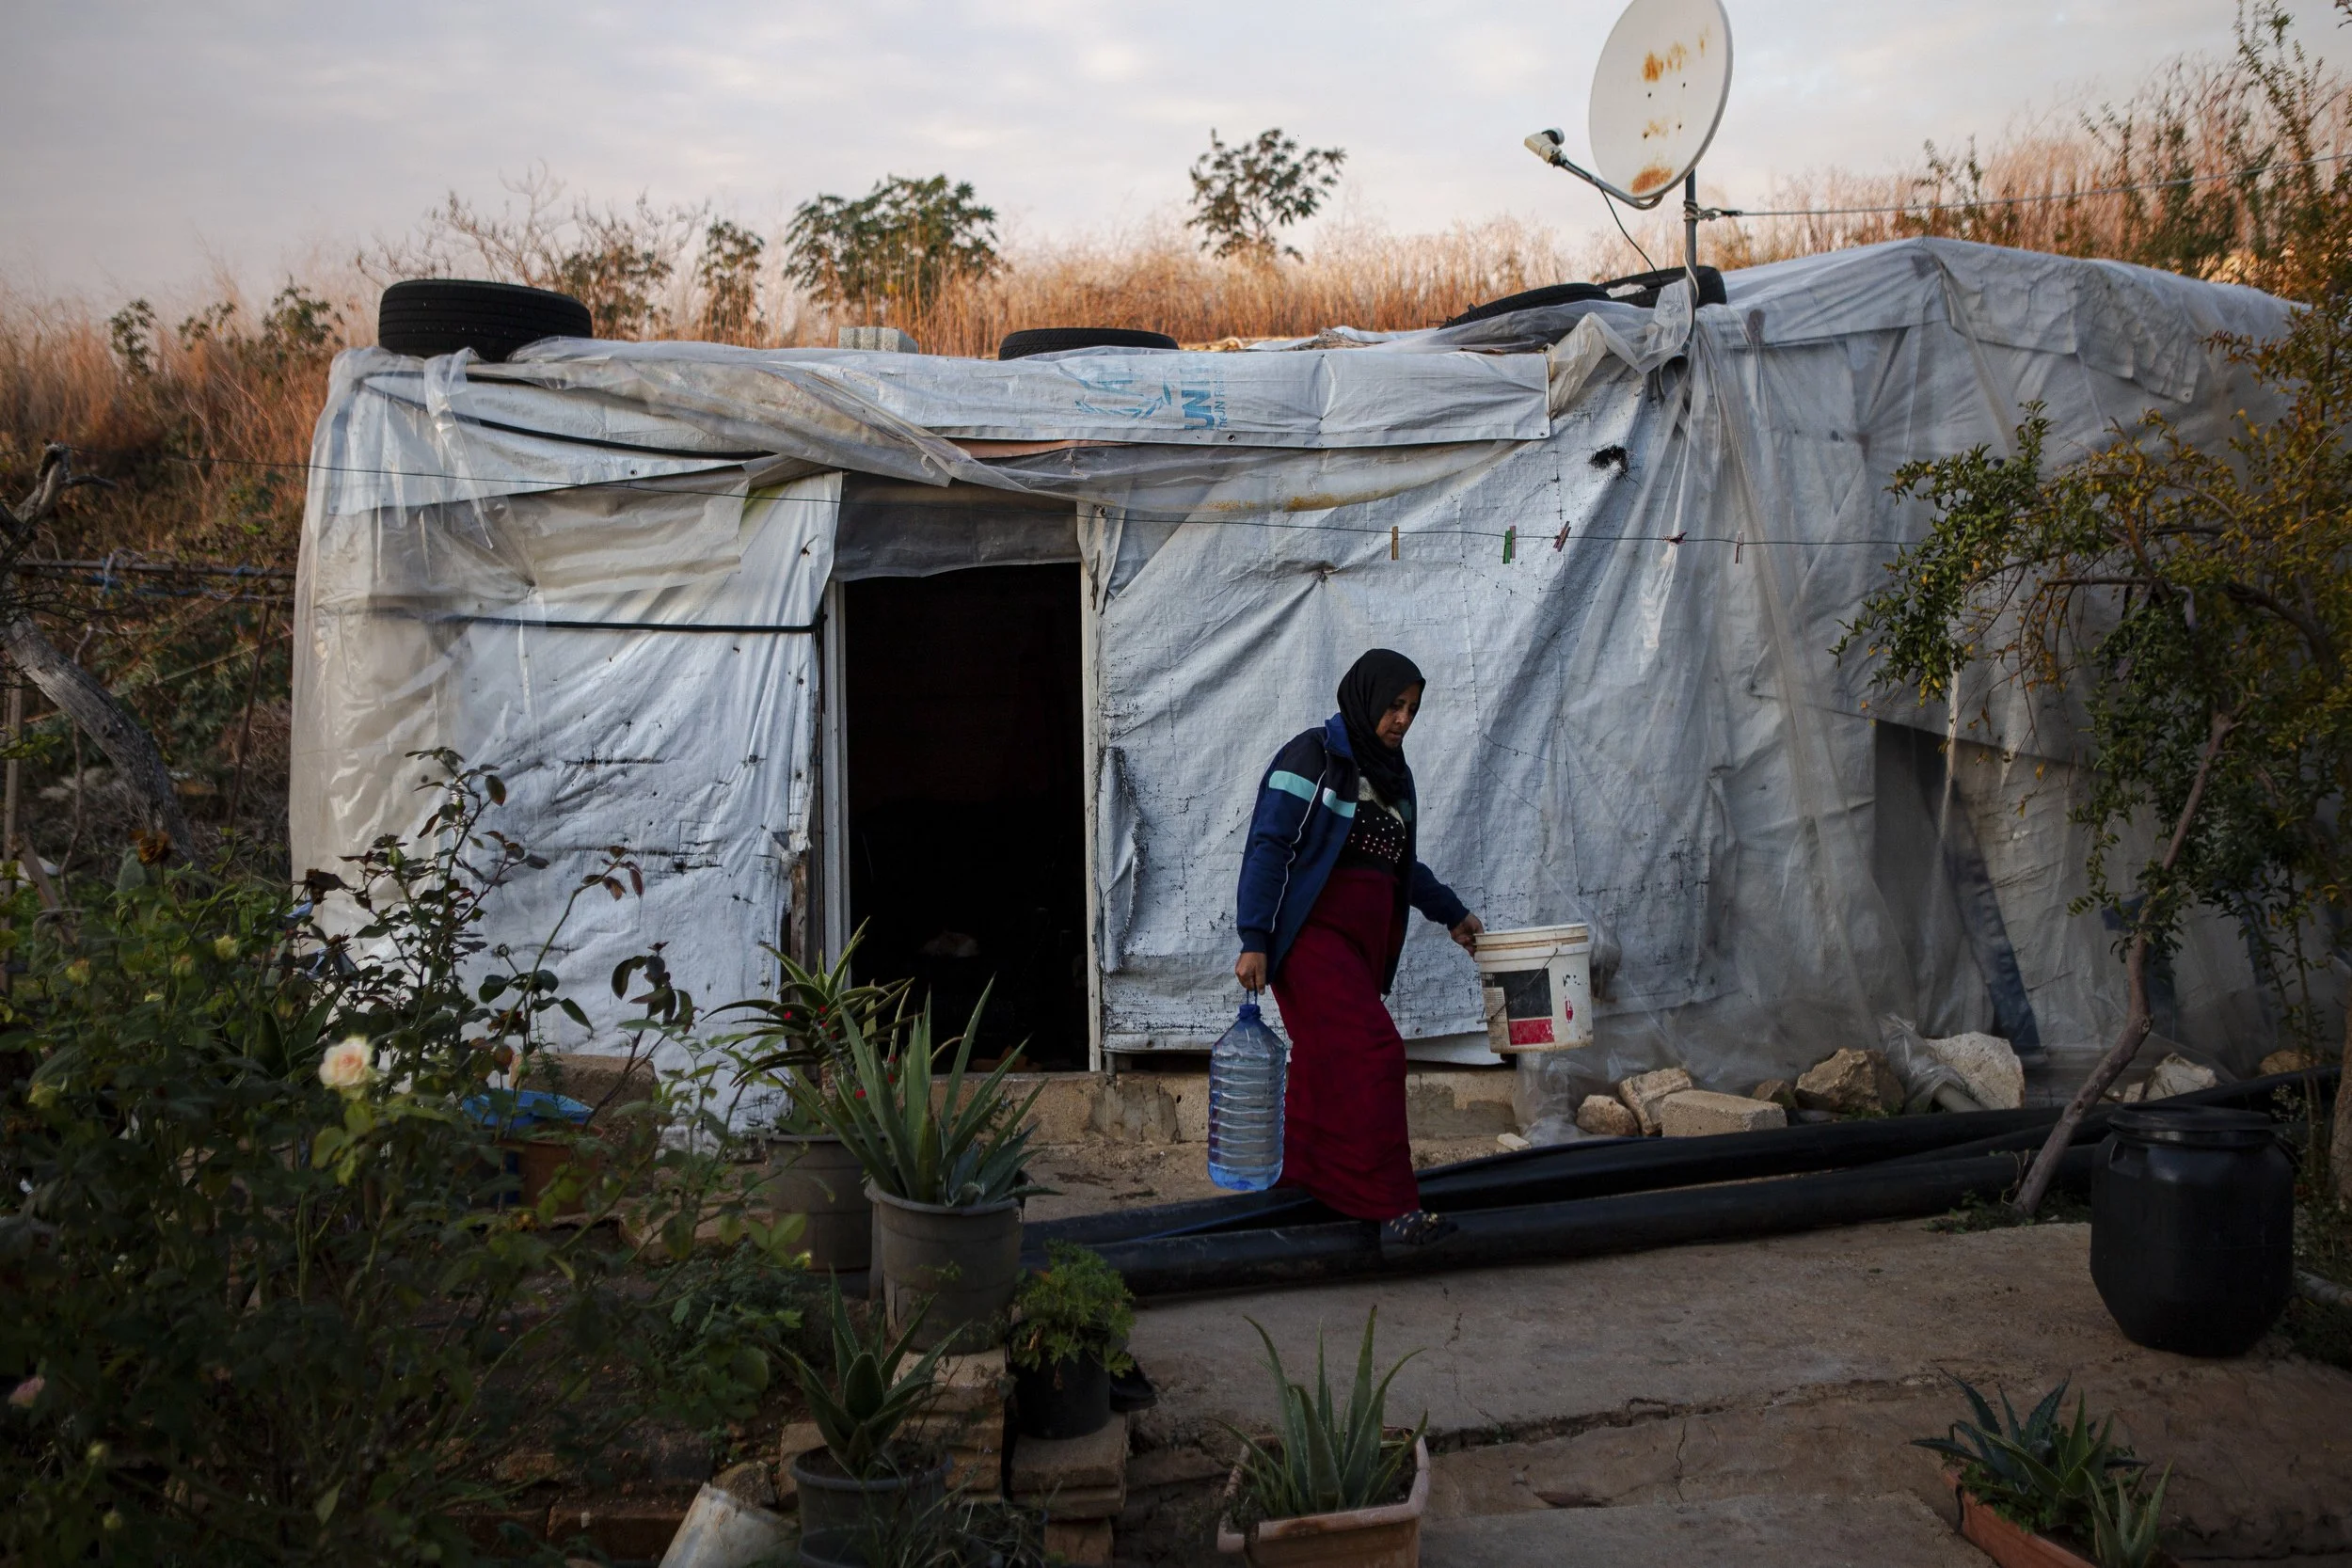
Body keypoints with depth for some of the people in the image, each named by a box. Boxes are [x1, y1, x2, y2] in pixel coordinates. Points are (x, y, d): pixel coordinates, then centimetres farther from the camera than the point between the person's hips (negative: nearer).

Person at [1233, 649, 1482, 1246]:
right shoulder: (1312, 756, -8)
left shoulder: (1391, 771, 17)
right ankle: (1392, 1205, -14)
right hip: (1313, 933, -8)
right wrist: (1254, 941, -18)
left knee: (1327, 1059, 7)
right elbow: (1268, 848, -13)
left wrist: (1451, 913, 32)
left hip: (1366, 940, 8)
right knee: (1373, 1052, -15)